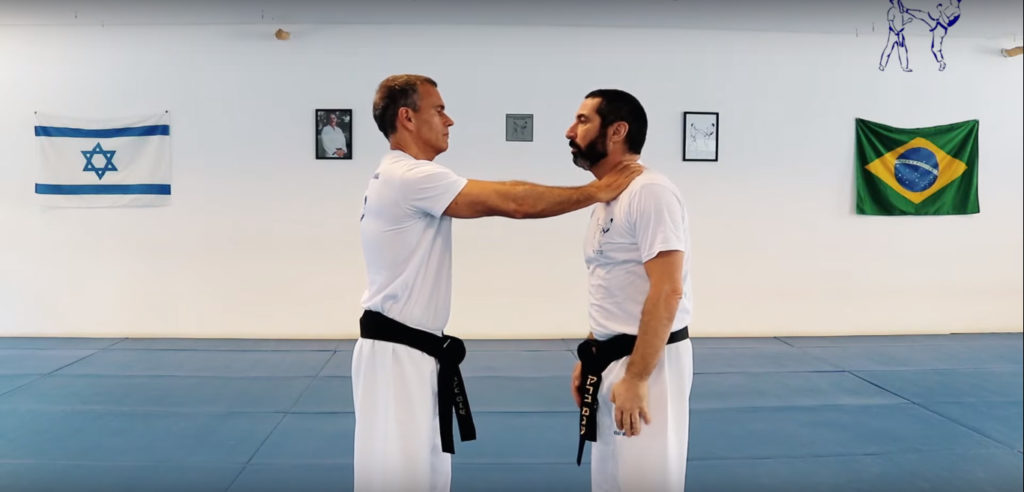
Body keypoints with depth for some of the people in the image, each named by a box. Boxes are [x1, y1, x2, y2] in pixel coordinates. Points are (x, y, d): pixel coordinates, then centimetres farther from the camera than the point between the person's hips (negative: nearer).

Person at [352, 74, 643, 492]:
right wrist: (598, 190, -15)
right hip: (398, 357, -11)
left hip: (412, 352, 11)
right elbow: (512, 202, -24)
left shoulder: (399, 177, 15)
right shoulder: (412, 176, -20)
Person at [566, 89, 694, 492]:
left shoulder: (650, 192, -17)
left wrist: (636, 378, -23)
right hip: (613, 361, 9)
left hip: (647, 364, -9)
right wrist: (590, 359, 17)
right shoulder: (607, 199, 12)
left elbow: (667, 293, -23)